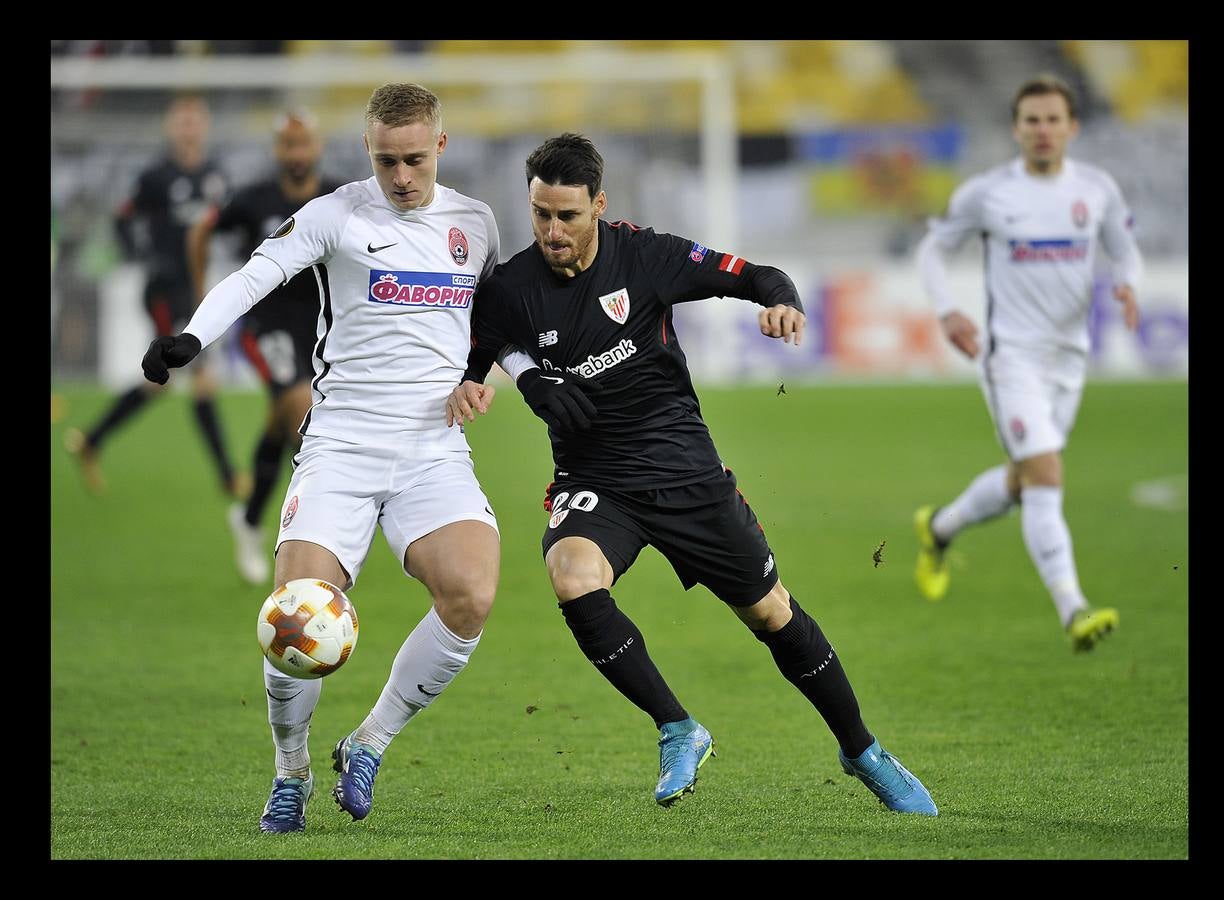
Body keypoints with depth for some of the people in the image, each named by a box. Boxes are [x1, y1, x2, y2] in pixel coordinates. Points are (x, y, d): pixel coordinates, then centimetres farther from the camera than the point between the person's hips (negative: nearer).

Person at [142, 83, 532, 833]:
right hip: (342, 441, -2)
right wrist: (192, 336, -30)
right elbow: (256, 275, -15)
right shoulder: (336, 215, -1)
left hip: (435, 449, 2)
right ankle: (292, 770, 10)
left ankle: (370, 745, 0)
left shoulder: (475, 222, 11)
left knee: (472, 599, -23)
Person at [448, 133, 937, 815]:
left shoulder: (646, 255, -11)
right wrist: (466, 389, -19)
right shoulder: (512, 290, -9)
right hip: (594, 480, 0)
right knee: (573, 579, -31)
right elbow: (471, 356, 4)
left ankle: (863, 752, 29)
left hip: (686, 470, 0)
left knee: (771, 612, 6)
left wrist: (785, 302, -25)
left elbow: (753, 276, -4)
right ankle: (678, 731, -14)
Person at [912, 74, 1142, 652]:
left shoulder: (1097, 189, 2)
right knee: (1045, 476, -19)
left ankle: (938, 528, 46)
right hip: (1012, 354, -5)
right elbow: (932, 249, 7)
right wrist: (946, 312, -10)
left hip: (1069, 359, 5)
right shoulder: (986, 193, -5)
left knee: (1021, 483, 17)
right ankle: (1072, 610, -27)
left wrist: (1127, 286, -11)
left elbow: (1126, 252, 13)